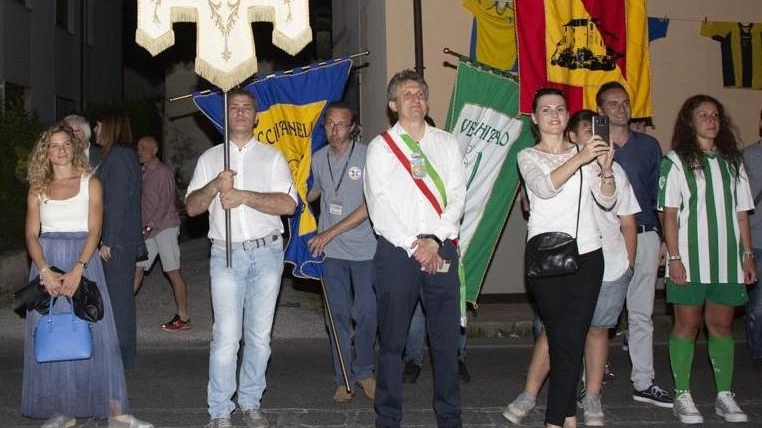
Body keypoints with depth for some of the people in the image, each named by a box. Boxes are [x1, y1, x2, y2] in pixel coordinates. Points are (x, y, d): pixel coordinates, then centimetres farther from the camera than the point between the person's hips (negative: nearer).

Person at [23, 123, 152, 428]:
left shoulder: (90, 184, 3)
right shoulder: (38, 189, 9)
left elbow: (94, 231, -5)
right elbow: (31, 234, 2)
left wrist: (77, 270, -18)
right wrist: (45, 271, -14)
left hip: (83, 261, -2)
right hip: (46, 263, 2)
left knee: (96, 332, -5)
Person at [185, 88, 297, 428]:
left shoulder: (272, 156, 7)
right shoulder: (210, 158, 12)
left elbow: (288, 204, -5)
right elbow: (192, 207, 5)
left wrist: (244, 196, -13)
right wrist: (215, 185, -13)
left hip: (267, 253, 1)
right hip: (226, 255, 0)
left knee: (259, 334, 6)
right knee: (226, 336, -6)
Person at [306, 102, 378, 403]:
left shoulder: (366, 156, -10)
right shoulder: (318, 158, 5)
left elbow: (369, 205, -15)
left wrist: (331, 232, -17)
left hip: (365, 249, -3)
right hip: (331, 252, 3)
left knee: (367, 313, 2)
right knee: (337, 316, 6)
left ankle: (363, 372, 22)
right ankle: (343, 379, 17)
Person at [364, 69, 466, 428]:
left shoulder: (447, 143, 12)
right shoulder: (380, 146, 4)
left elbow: (457, 197, 4)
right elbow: (378, 206, -4)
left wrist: (435, 240, -10)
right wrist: (414, 246, -10)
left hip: (441, 250, 2)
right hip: (397, 251, -2)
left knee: (446, 339, 6)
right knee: (392, 340, 3)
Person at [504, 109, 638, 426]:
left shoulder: (614, 170, 10)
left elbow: (627, 222, 13)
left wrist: (630, 265, 11)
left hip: (611, 268, 3)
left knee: (598, 329, 10)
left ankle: (592, 400, 20)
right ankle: (528, 395, 8)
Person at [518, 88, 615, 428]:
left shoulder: (585, 154, 11)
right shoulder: (528, 156, 4)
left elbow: (607, 201, 1)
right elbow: (544, 186, -18)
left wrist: (605, 168, -17)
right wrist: (580, 159, -30)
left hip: (586, 255, 2)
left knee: (571, 340, 0)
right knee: (562, 339, 3)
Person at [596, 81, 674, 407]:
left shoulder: (649, 145, 12)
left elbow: (659, 194, 13)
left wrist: (663, 238, 10)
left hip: (644, 236, 3)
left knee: (641, 313, 5)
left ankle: (643, 383, 11)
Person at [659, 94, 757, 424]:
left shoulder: (732, 161, 14)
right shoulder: (676, 161, 1)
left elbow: (741, 213, 13)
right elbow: (670, 213, -4)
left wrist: (748, 255, 8)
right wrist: (674, 257, -11)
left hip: (727, 260, 4)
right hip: (690, 260, -4)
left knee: (722, 326, 8)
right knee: (687, 325, 2)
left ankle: (724, 395, 15)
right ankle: (682, 396, 8)